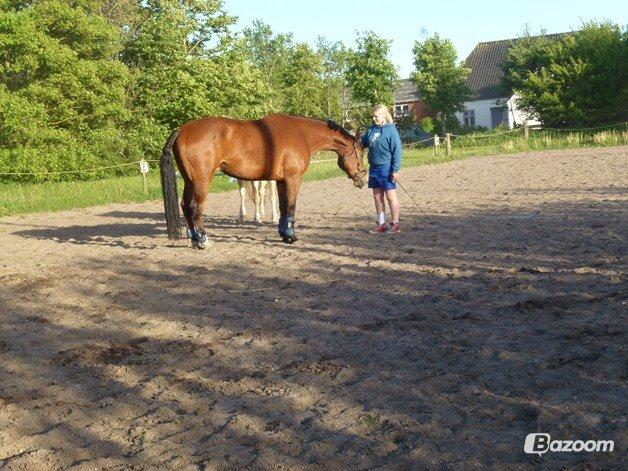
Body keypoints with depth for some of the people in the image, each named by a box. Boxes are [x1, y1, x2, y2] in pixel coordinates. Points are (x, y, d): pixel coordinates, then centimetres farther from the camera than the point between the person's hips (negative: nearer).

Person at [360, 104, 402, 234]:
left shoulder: (391, 130, -9)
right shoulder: (371, 130, 10)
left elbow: (397, 151, -12)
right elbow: (362, 143, 19)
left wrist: (395, 170, -16)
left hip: (386, 168, -7)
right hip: (373, 168, 7)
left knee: (390, 196, -1)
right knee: (377, 197, 12)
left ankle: (395, 224, 6)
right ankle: (381, 224, 21)